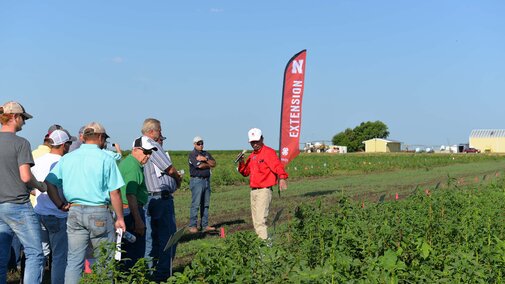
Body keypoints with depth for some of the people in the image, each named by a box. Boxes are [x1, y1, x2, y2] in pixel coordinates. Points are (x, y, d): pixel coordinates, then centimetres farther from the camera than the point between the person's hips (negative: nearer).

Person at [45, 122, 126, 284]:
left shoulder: (67, 158, 7)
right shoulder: (105, 159, -6)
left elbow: (49, 183, 4)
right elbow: (114, 193, -8)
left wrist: (60, 204, 7)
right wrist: (120, 218, -1)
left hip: (74, 212, 4)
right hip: (99, 213, -4)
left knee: (74, 260, 7)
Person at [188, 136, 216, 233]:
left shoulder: (206, 153, 17)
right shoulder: (192, 155, -4)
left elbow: (214, 163, 5)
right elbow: (200, 166, -15)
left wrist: (205, 159, -10)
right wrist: (209, 164, 2)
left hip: (206, 180, 7)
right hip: (197, 180, -7)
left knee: (205, 204, 7)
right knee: (195, 204, -8)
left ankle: (205, 225, 11)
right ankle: (192, 226, -6)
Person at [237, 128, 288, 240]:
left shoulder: (268, 152, -9)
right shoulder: (252, 156, 17)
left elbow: (277, 166, -25)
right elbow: (245, 172, 21)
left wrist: (282, 178, -43)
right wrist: (241, 163, 1)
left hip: (264, 190, -9)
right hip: (253, 191, 9)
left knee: (260, 219, -16)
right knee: (255, 221, 14)